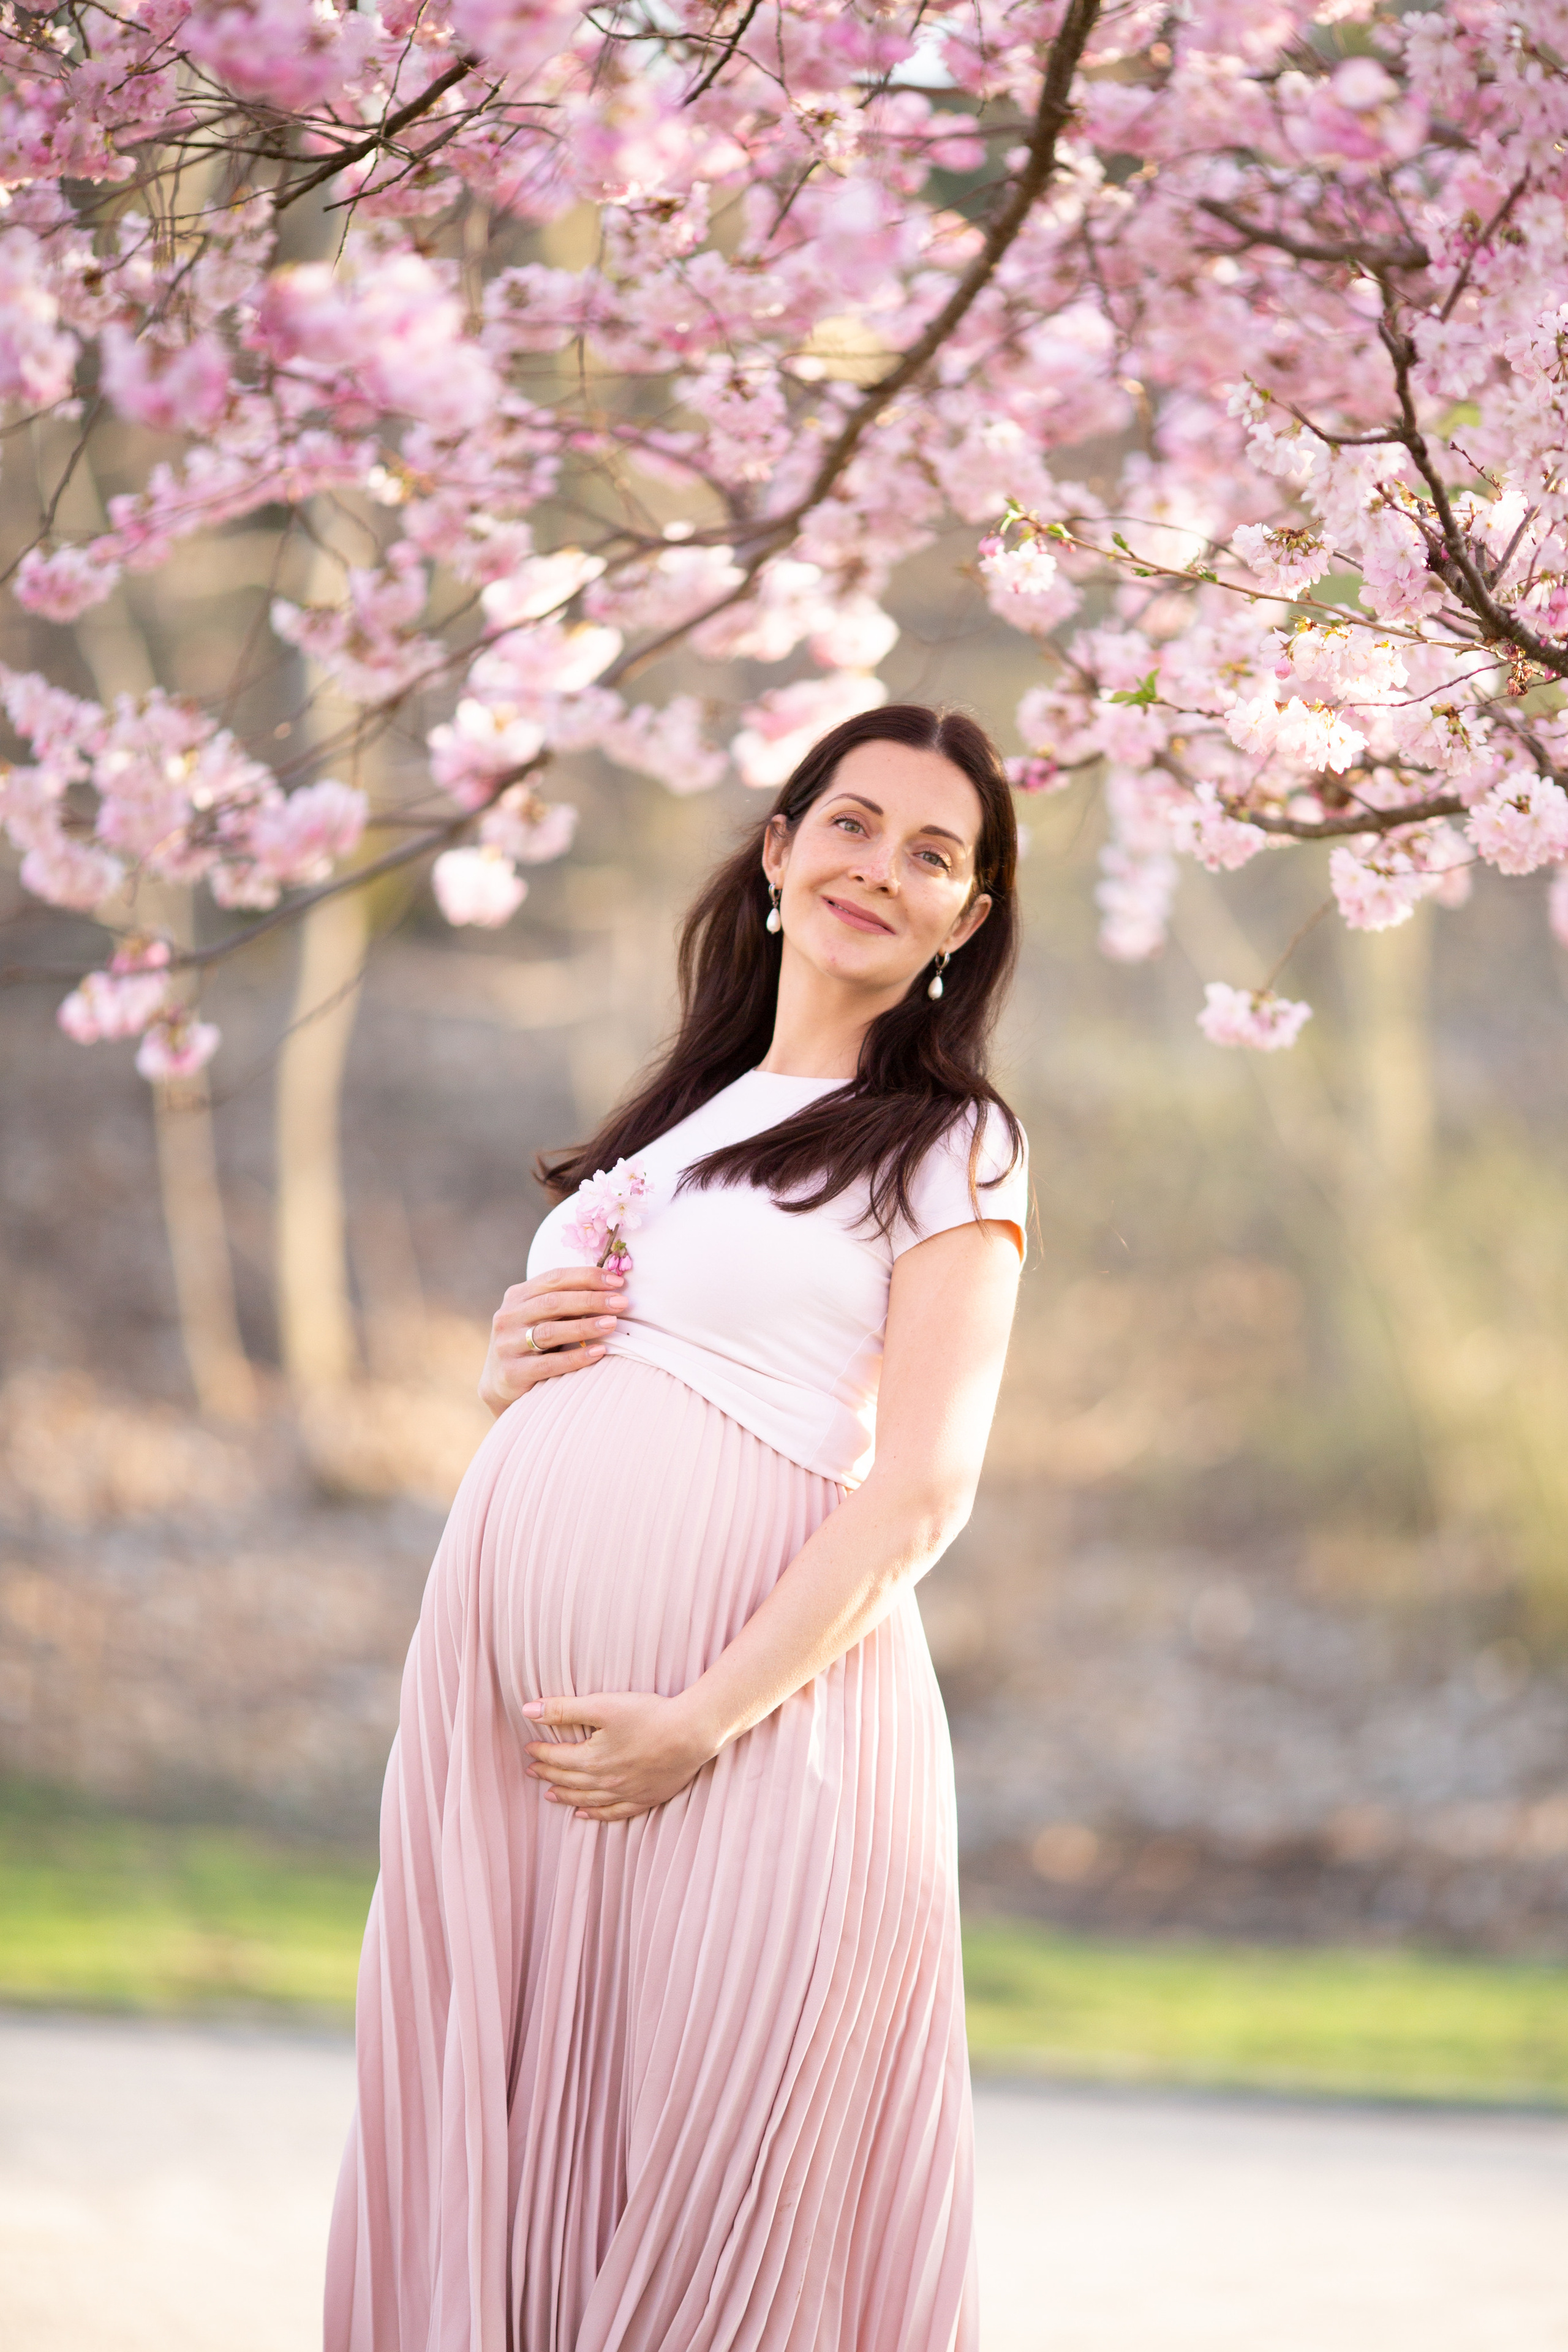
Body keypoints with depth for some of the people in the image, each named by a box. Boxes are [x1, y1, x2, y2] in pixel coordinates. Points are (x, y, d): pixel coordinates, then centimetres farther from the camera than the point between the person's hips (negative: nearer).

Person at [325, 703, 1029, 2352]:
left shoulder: (949, 1147, 2)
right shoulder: (678, 1118, 20)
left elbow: (921, 1489, -8)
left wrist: (703, 1722, -16)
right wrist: (512, 1367, 4)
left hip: (750, 1709, -6)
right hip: (504, 1689, 6)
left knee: (708, 2208, -4)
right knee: (491, 2154, 6)